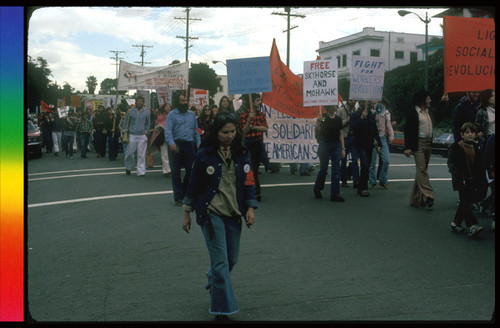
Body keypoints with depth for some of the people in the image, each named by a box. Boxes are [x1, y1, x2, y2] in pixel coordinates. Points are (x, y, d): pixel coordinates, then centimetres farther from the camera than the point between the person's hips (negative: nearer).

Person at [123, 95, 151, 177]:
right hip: (132, 135, 0)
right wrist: (125, 131, 3)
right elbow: (125, 122, 10)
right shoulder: (130, 111, 3)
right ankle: (128, 168, 25)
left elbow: (147, 123, 16)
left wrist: (146, 131, 4)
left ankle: (141, 171, 2)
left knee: (141, 155, -2)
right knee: (130, 153, 3)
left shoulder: (146, 112, 7)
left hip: (142, 136, 0)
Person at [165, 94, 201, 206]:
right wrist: (171, 143, -26)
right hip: (177, 145, -4)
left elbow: (196, 130, 18)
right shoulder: (172, 114, 0)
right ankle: (178, 198, 8)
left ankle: (185, 195, 21)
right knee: (176, 172, 1)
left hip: (190, 145, 4)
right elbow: (168, 130, -11)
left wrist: (198, 142, 6)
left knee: (191, 171, 4)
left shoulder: (191, 114, 15)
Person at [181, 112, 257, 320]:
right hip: (211, 213, -4)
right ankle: (223, 309, 2)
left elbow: (248, 182, 7)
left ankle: (213, 281, 45)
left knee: (232, 259, 13)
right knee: (220, 261, -7)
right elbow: (194, 184, 0)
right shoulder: (204, 155, -6)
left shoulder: (242, 154, 4)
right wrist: (187, 213, 4)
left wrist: (250, 208, -3)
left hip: (233, 213, 4)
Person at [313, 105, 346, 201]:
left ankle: (335, 194, 4)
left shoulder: (338, 119, 8)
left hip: (336, 145, 4)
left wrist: (343, 149, 9)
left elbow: (341, 134, 13)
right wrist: (318, 122, -27)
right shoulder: (323, 118, -6)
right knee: (323, 169, 3)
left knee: (336, 169, 1)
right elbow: (316, 134, -12)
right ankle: (317, 189, 27)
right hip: (325, 144, -4)